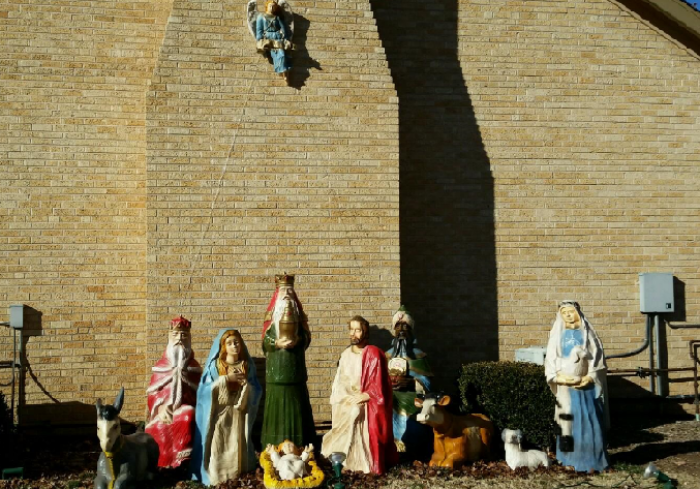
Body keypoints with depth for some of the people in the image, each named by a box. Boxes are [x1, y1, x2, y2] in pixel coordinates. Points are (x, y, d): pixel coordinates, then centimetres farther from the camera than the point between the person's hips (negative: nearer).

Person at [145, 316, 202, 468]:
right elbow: (152, 392, 7)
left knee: (188, 419, -34)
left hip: (185, 407, -1)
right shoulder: (161, 365, 12)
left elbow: (199, 392, 10)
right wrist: (160, 407, -11)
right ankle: (161, 463, -13)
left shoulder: (193, 366, 13)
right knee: (160, 426, -27)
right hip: (164, 408, 1)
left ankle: (182, 460, -33)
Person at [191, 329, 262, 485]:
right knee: (218, 448, -6)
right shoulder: (214, 365, 0)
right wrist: (226, 379, -13)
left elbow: (257, 390, 5)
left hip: (239, 414, 2)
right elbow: (204, 389, -7)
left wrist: (246, 383, -14)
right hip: (219, 413, -2)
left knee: (238, 448, 2)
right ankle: (215, 478, 2)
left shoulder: (248, 365, 6)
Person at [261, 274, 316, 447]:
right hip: (276, 373, -1)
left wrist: (297, 340, -13)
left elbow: (306, 338, 7)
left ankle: (299, 448, 8)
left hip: (295, 372, 1)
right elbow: (265, 342, 1)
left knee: (296, 409, 3)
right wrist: (276, 343, -17)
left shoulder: (298, 313, 8)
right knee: (277, 408, 0)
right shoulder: (272, 315, 3)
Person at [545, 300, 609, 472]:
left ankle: (592, 460, 4)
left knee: (589, 421, -3)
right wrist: (559, 377, -11)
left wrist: (589, 377, -11)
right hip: (566, 385, 0)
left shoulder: (587, 334, 7)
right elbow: (551, 359, 4)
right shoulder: (558, 335, 9)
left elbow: (597, 357, 2)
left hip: (587, 384, 0)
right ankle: (571, 460, 3)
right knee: (568, 421, -2)